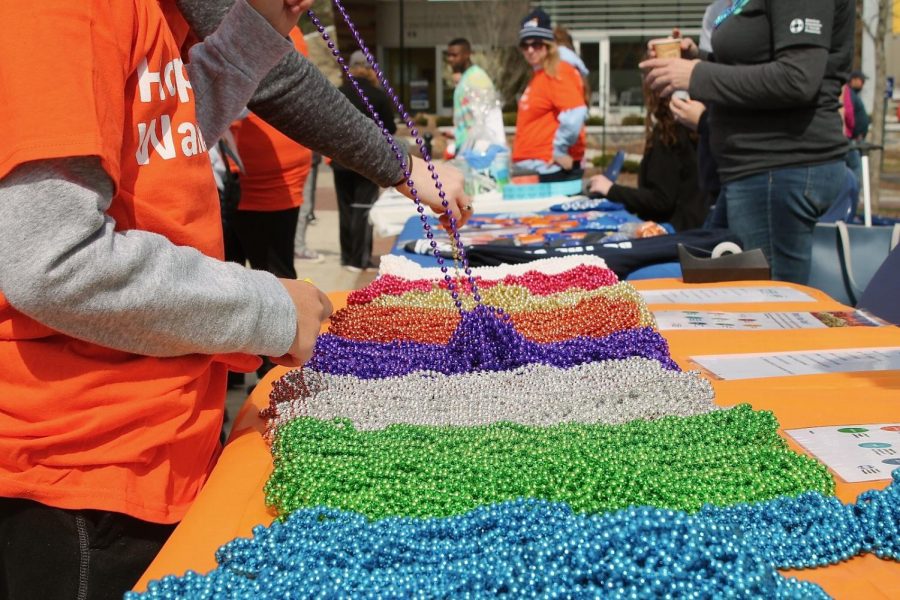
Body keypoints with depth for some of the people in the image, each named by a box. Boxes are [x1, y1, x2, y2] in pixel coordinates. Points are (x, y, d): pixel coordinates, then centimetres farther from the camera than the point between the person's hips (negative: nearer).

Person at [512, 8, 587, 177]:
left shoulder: (557, 74, -12)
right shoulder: (538, 75, 18)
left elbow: (575, 114, -26)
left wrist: (560, 149, -19)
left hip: (550, 166, -10)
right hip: (531, 165, 10)